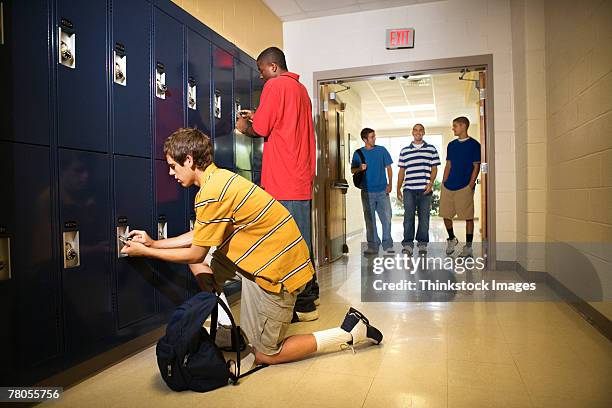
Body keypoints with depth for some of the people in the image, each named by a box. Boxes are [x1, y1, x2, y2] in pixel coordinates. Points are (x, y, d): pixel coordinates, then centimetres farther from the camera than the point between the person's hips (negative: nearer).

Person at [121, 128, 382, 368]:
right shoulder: (219, 178, 8)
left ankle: (350, 332, 7)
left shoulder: (211, 194, -22)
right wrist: (155, 243, 18)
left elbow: (195, 255, -11)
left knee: (263, 356, 7)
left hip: (277, 271, -9)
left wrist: (146, 252, 3)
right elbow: (200, 235, 15)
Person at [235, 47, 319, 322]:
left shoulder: (275, 85, -6)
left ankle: (302, 305, 0)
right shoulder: (301, 89, 21)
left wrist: (245, 126, 9)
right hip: (301, 178, 10)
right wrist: (258, 119, 22)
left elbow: (259, 131, -11)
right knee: (301, 238, 16)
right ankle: (309, 293, 27)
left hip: (283, 180, -10)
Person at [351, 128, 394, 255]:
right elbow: (352, 170, 10)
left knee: (386, 218, -2)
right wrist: (360, 168, -12)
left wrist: (389, 183, -2)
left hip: (382, 191, 0)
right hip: (367, 192, 0)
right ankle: (373, 246, 15)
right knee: (370, 220, 6)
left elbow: (388, 167, 8)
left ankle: (387, 245, 10)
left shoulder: (381, 150, 5)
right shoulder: (358, 153, 5)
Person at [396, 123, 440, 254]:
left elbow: (434, 169, 7)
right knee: (408, 215, -6)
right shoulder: (404, 151, 13)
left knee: (424, 216, 3)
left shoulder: (431, 149, 10)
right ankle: (407, 243, -4)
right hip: (409, 189, 0)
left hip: (425, 189, 0)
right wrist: (398, 189, 9)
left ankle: (422, 243, 13)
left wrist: (430, 183, -8)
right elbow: (401, 171, 14)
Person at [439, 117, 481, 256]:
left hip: (464, 187, -5)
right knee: (445, 214, 7)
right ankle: (451, 239, 29)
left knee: (468, 217, 0)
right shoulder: (451, 145, 14)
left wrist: (470, 186, -12)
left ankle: (468, 247, 10)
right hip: (448, 186, 5)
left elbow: (476, 166, -5)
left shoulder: (474, 145, -2)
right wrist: (444, 183, 8)